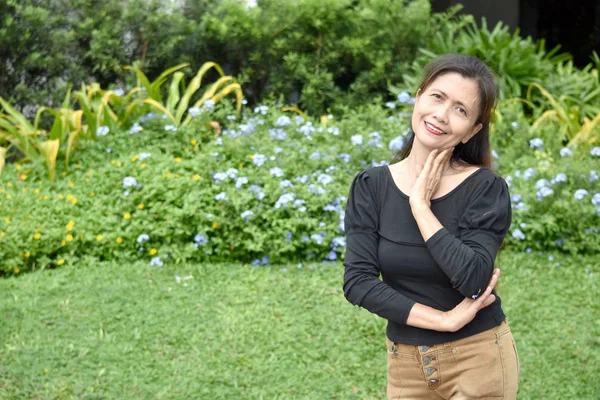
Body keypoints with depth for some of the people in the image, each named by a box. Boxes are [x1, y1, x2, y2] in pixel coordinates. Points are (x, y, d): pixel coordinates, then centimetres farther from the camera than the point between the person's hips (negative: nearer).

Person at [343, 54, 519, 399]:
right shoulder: (370, 187, -5)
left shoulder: (486, 188, -12)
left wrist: (420, 205, -19)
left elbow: (473, 280, -24)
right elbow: (357, 282, -12)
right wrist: (443, 321, -18)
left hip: (479, 360, -3)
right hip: (405, 363, 3)